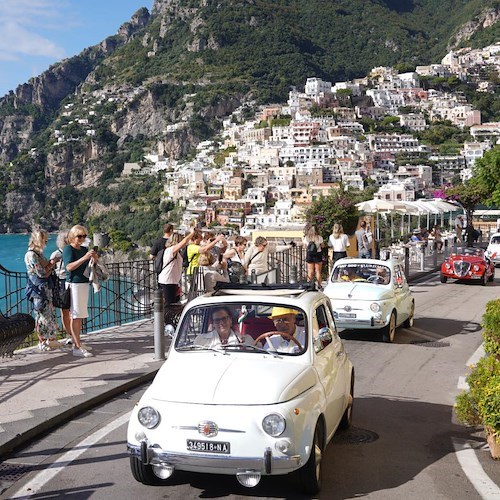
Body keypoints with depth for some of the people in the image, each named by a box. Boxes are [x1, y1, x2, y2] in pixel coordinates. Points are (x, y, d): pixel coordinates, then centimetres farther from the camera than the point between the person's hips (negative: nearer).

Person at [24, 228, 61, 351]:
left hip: (46, 288, 9)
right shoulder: (31, 255, -16)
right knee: (42, 315, -2)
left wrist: (51, 263, 0)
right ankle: (42, 342, 8)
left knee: (50, 313, 12)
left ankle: (51, 339, 21)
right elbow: (42, 273, -17)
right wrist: (52, 263, -7)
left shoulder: (39, 253, 13)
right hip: (39, 289, -9)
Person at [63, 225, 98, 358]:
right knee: (75, 316, -8)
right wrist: (85, 258, -27)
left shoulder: (84, 249, 15)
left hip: (84, 284, 7)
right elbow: (69, 267, -19)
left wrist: (95, 258, -3)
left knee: (80, 315, 10)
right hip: (74, 284, -7)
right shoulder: (68, 249, -6)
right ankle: (77, 347, -8)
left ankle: (77, 342, 18)